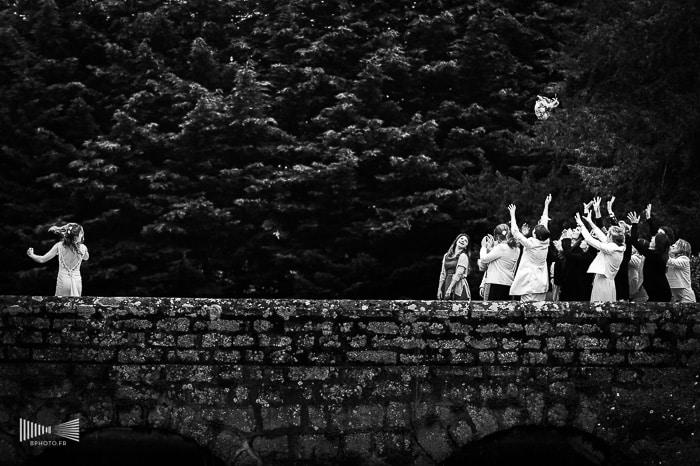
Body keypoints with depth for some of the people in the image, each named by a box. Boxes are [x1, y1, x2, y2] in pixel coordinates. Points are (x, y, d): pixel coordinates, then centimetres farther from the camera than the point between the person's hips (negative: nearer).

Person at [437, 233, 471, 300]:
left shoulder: (463, 256, -3)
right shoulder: (446, 256, 16)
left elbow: (459, 274, -11)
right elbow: (443, 273, 16)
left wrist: (450, 288, -17)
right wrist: (439, 289, 9)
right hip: (447, 284, 5)